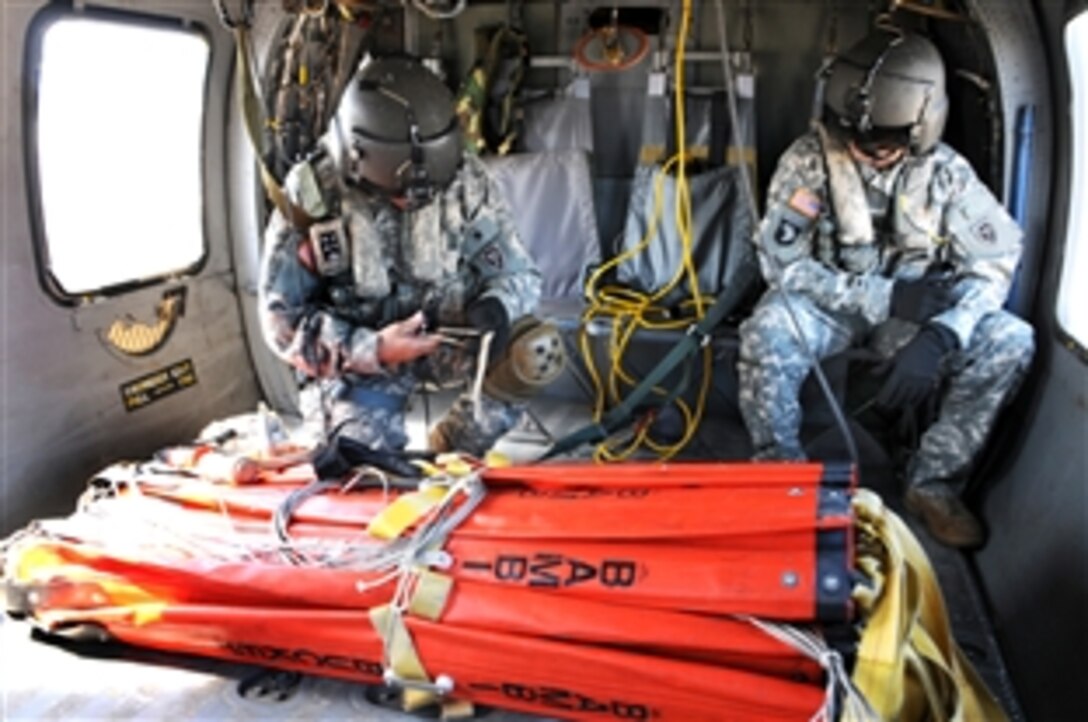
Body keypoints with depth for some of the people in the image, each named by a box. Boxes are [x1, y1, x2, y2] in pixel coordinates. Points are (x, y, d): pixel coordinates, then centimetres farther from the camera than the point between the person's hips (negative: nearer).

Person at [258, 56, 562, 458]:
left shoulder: (465, 182, -12)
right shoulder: (313, 197, -18)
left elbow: (518, 274, -6)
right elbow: (283, 320, -14)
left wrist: (495, 307, -31)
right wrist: (373, 349, -28)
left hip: (447, 339, 3)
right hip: (357, 358, -2)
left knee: (535, 349, -24)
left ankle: (450, 454, 0)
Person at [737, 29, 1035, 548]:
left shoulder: (945, 170, -10)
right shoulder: (809, 158, -17)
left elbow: (994, 261, -12)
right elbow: (782, 263, -19)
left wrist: (938, 337, -31)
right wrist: (883, 297, -27)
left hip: (911, 308, 3)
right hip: (826, 303, -2)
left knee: (1009, 341, -19)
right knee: (766, 333, -35)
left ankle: (933, 483, -3)